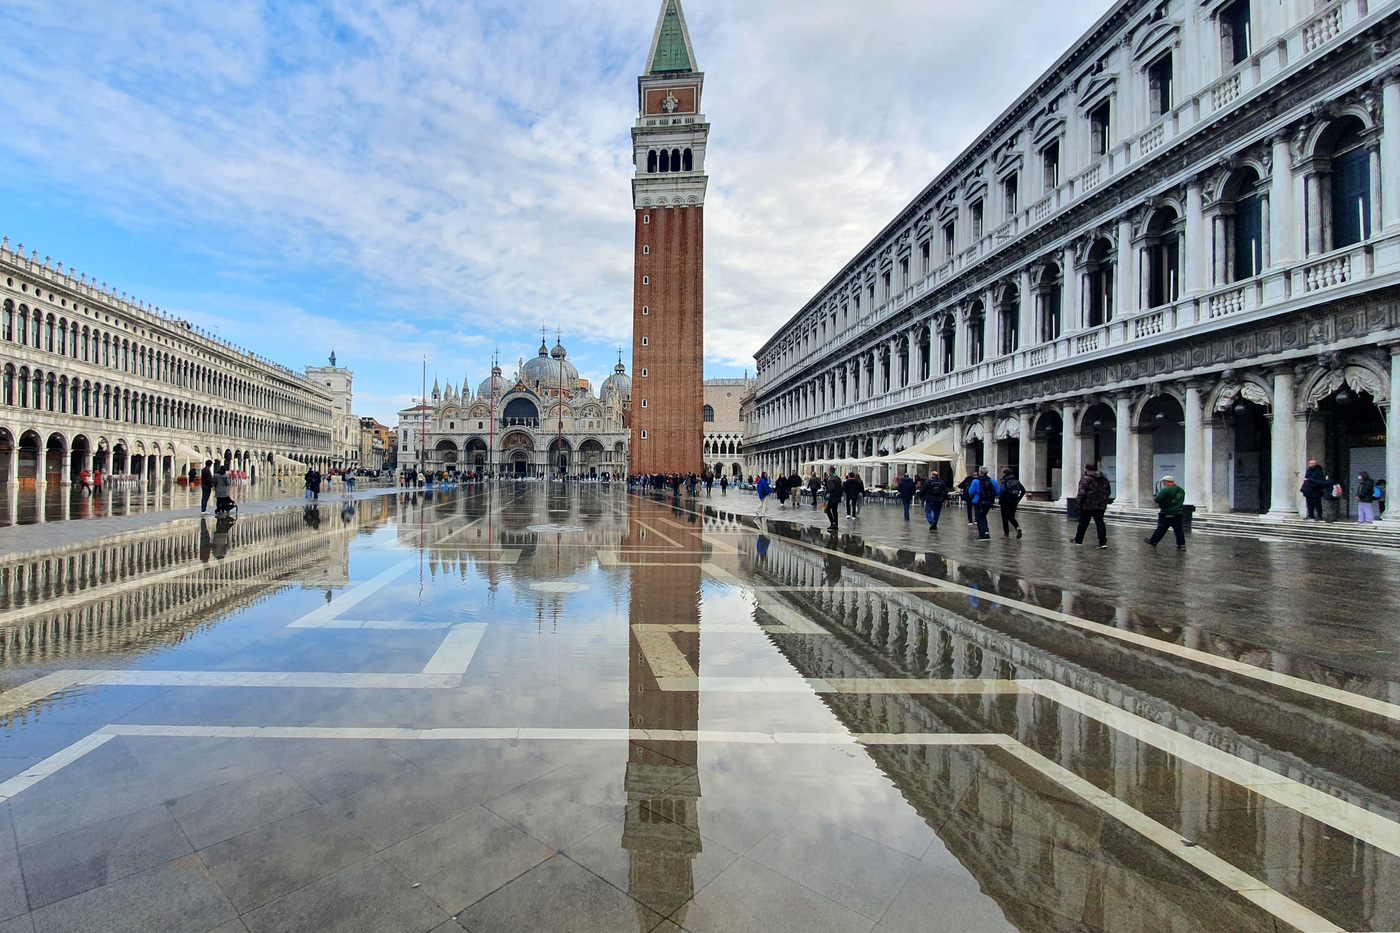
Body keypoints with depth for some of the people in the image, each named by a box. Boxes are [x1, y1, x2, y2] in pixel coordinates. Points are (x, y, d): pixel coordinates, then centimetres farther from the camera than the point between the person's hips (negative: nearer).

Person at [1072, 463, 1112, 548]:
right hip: (1101, 505, 6)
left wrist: (1079, 501, -7)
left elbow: (1082, 492, -17)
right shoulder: (1104, 478, 12)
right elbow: (1109, 491, 18)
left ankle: (1078, 540, 19)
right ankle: (1103, 542, -6)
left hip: (1088, 504, -5)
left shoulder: (1086, 478, -12)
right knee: (1100, 522, 4)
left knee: (1083, 522, 6)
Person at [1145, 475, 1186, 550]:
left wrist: (1154, 498, 4)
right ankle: (1181, 544, 4)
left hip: (1166, 514, -6)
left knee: (1161, 529, 4)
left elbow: (1158, 499, -18)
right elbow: (1181, 501, 20)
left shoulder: (1166, 490, -15)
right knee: (1178, 529, 8)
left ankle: (1153, 541, 16)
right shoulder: (1181, 490, 10)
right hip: (1178, 513, 6)